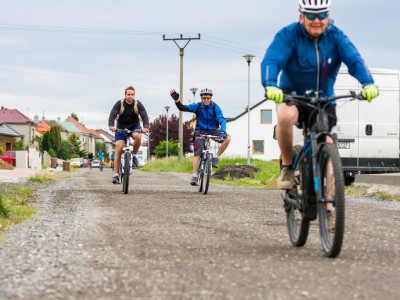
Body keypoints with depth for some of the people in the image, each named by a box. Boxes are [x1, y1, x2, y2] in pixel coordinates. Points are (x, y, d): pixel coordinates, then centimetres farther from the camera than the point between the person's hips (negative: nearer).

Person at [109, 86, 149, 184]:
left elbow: (144, 116, -22)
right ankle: (116, 175, -12)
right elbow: (112, 115, -26)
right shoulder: (119, 104, -15)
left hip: (134, 126, 0)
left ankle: (134, 155, -7)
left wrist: (145, 127, -42)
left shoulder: (138, 104, -12)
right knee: (118, 148, -14)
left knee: (138, 136, -35)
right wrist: (111, 126, -47)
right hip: (121, 127, 0)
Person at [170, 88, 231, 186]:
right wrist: (177, 100, -34)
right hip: (201, 131, 0)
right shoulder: (198, 106, -9)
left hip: (213, 130, 0)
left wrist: (222, 132, -39)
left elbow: (222, 120, -20)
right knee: (198, 151, -18)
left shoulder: (215, 107, -11)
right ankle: (194, 176, -15)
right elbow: (183, 108, -15)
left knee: (227, 138, -26)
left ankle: (216, 158, -9)